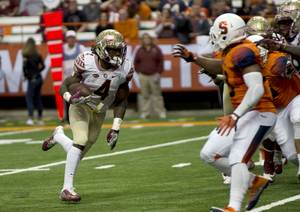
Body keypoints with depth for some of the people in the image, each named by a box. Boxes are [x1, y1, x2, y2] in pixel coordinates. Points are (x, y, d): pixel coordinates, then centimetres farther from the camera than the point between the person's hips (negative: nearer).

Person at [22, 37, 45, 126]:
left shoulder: (26, 55, -11)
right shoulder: (37, 55, 7)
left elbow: (25, 66, -21)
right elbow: (42, 66, 10)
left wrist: (26, 75, -7)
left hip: (32, 79, -6)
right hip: (39, 78, 6)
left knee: (29, 98, -5)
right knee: (38, 98, 13)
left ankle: (30, 118, -18)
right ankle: (40, 119, 17)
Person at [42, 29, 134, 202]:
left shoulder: (125, 69, -11)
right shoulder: (87, 62, -21)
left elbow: (122, 101, 0)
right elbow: (64, 87, -13)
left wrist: (116, 129, -6)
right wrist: (71, 98, -37)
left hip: (99, 113, 4)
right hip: (81, 106, -4)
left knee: (78, 155, 6)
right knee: (81, 140, -29)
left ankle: (58, 136, 39)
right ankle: (67, 189, -25)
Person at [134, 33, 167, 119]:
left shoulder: (156, 49, 5)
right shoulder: (140, 51, 9)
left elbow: (161, 61, 6)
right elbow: (136, 62, 16)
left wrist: (159, 73, -1)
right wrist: (138, 72, 5)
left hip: (154, 75, -1)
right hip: (143, 76, 1)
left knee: (157, 94, -2)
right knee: (145, 95, 2)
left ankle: (161, 112, 2)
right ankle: (145, 112, 7)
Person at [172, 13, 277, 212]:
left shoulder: (243, 52, -19)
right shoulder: (233, 53, 12)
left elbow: (256, 89, -29)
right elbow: (219, 67, 35)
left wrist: (235, 116, -35)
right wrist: (192, 57, 23)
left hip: (258, 114, -10)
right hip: (246, 114, 10)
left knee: (238, 158, -25)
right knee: (209, 154, 10)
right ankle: (255, 182, 17)